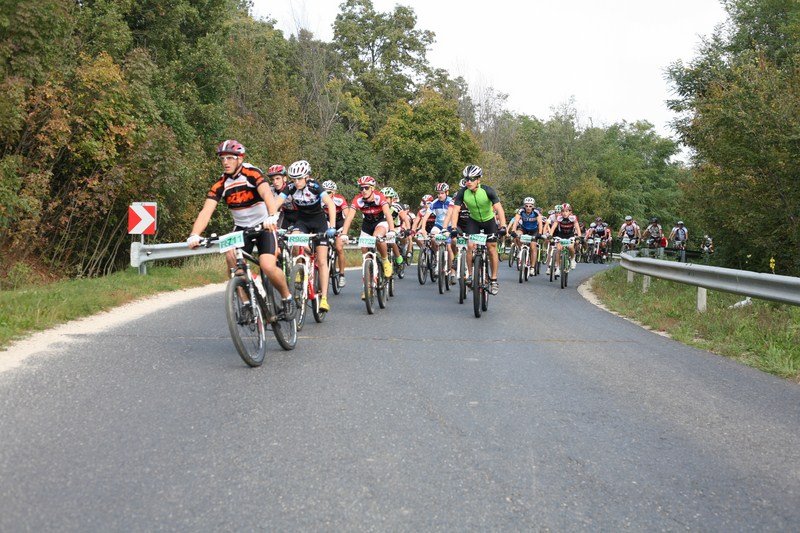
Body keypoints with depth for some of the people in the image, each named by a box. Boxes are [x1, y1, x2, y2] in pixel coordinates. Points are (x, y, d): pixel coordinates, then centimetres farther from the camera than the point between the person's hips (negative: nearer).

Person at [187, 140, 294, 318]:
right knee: (231, 257, -25)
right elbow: (206, 211, -17)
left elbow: (267, 194, -35)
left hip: (264, 225, -4)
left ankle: (287, 297, 6)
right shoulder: (220, 184, -7)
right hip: (241, 228, 4)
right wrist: (194, 235, -34)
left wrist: (272, 217, -55)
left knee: (268, 267, -23)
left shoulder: (252, 173, -17)